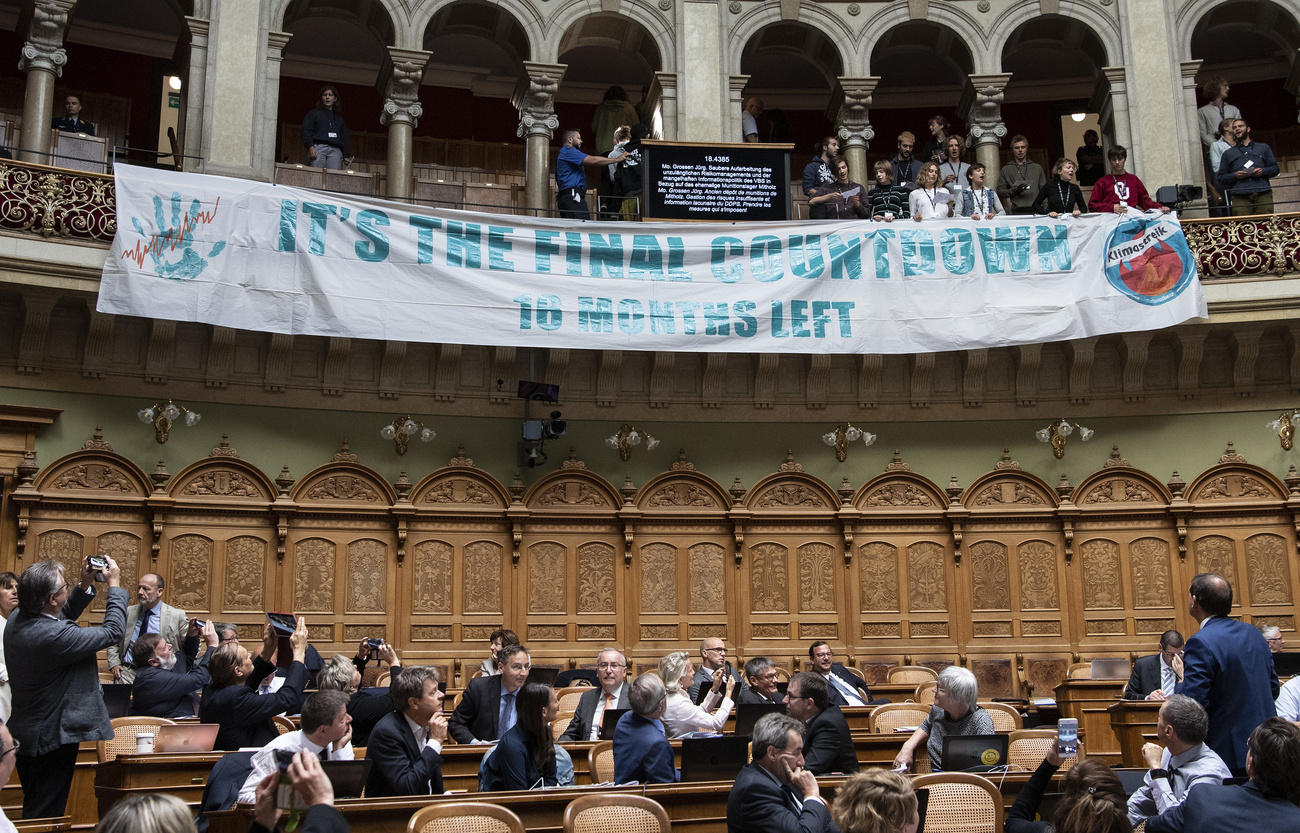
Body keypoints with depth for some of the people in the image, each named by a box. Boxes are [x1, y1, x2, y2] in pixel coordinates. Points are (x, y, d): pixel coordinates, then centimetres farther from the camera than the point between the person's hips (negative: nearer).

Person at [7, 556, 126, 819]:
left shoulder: (17, 621, -2)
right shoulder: (54, 636, -31)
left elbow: (62, 618, 17)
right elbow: (113, 631, -22)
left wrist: (85, 586, 7)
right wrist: (114, 585, -11)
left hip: (25, 735, 9)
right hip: (52, 738, -9)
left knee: (33, 808, 22)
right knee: (46, 816, 4)